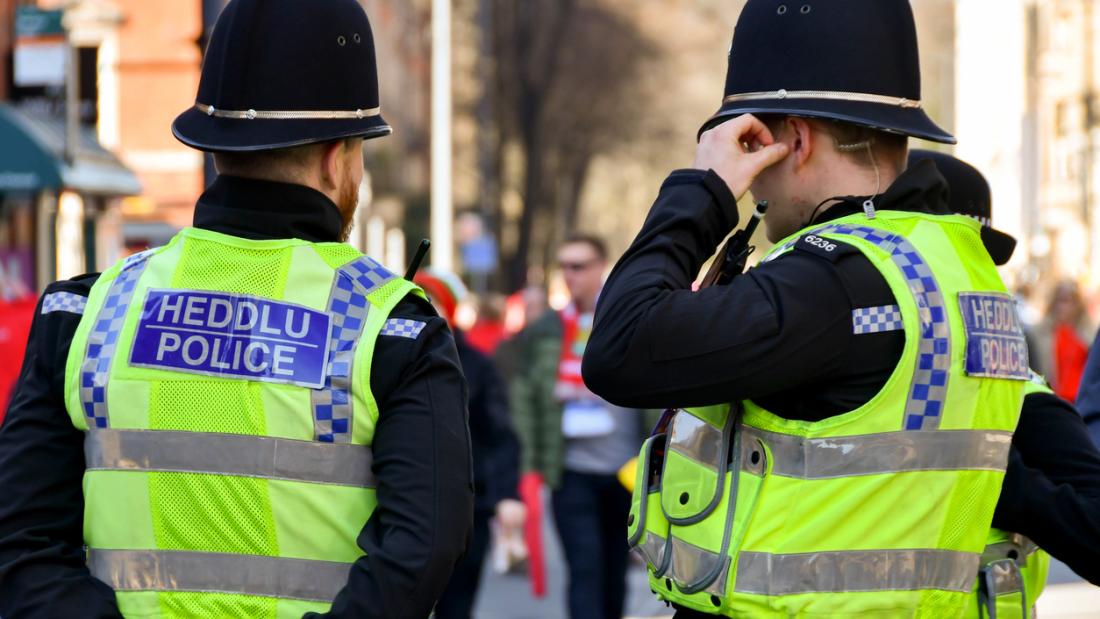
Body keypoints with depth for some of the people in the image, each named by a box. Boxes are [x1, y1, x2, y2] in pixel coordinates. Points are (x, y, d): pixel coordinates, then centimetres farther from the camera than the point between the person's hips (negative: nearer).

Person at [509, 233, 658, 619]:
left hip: (627, 471, 1)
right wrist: (528, 467, -4)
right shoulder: (544, 332, 4)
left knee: (615, 571, 12)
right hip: (572, 472, -1)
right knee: (585, 570, -10)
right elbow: (524, 400, 3)